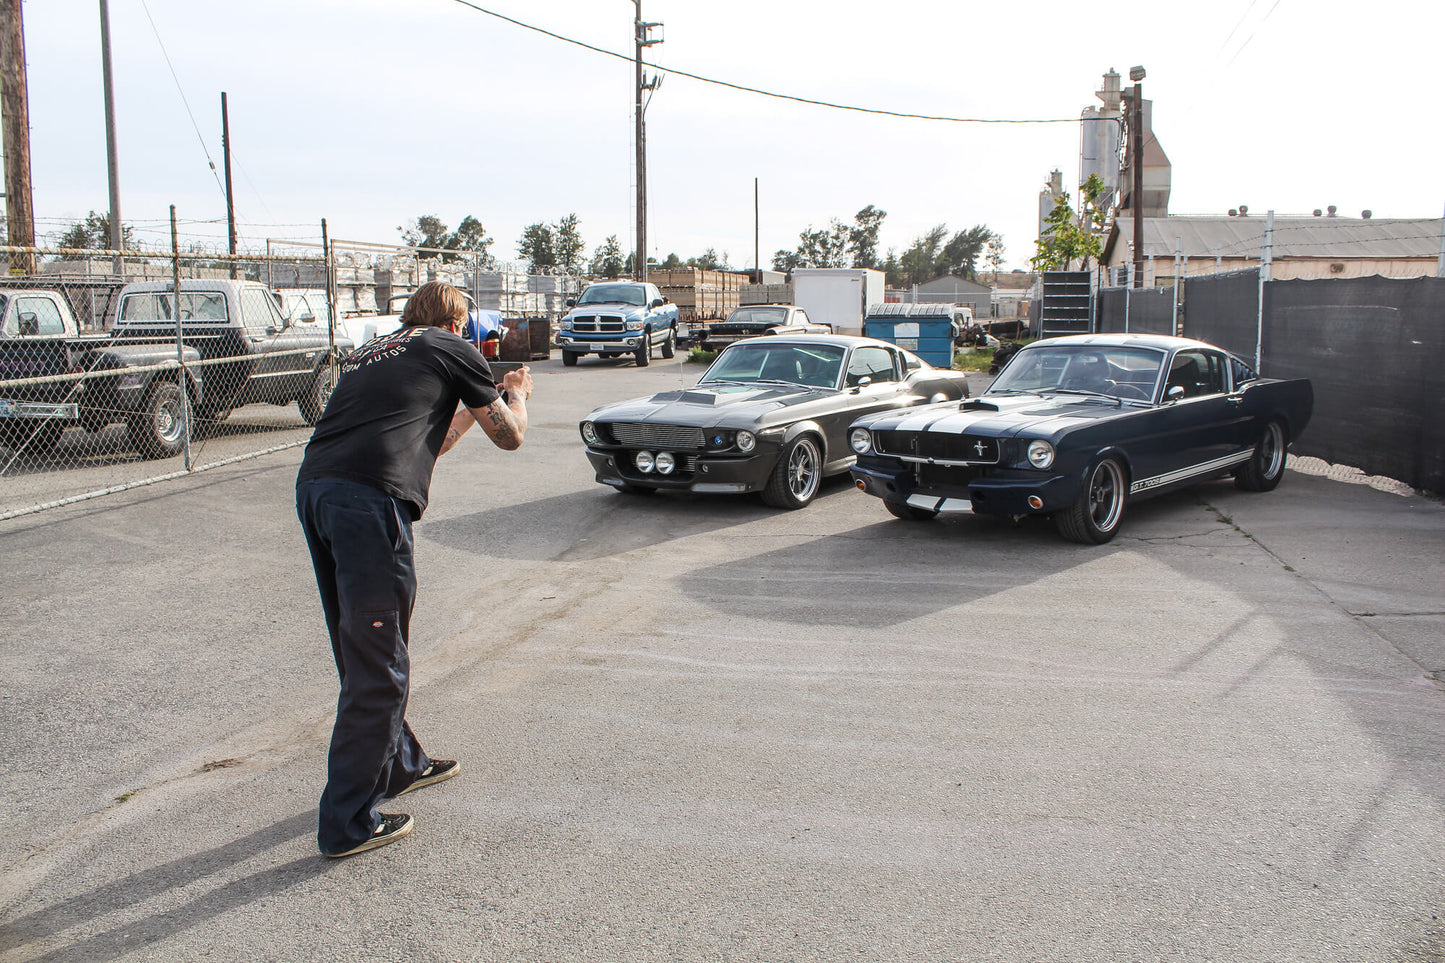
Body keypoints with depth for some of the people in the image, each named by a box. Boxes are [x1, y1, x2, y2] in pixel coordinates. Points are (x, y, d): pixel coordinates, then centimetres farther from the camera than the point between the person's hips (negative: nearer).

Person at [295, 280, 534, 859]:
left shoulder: (370, 353, 31)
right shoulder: (451, 350, 13)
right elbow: (509, 436, 20)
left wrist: (471, 410, 49)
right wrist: (515, 396, 41)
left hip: (312, 486, 8)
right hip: (368, 496, -8)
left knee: (362, 648, 21)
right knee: (376, 668, 0)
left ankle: (400, 764, 39)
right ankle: (348, 823, 5)